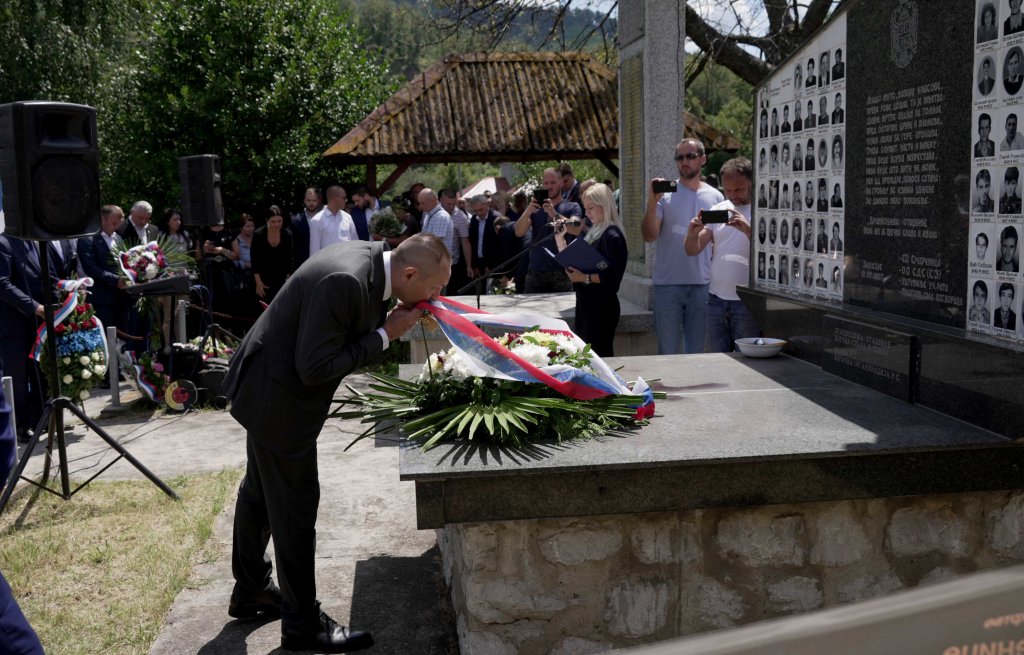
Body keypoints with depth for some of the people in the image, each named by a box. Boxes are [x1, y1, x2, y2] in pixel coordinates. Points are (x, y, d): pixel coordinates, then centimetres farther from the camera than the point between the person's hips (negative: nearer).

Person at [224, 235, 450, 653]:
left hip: (268, 387, 10)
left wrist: (394, 323, -9)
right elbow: (314, 369, -28)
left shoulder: (371, 258, -5)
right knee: (294, 503, 2)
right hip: (277, 398, -10)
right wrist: (385, 335, -23)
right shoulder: (345, 281, -32)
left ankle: (250, 592, 42)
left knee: (260, 491, 23)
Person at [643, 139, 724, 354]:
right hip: (668, 283, -2)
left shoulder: (715, 197, 8)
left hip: (702, 283, 2)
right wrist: (652, 203, -22)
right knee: (668, 352, 5)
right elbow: (649, 236, -9)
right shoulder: (665, 194, 0)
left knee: (697, 351, 10)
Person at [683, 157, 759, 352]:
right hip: (716, 298, 5)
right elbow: (693, 250, 9)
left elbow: (771, 253, -16)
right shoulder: (717, 209, 12)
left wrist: (747, 229, -29)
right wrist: (693, 233, -13)